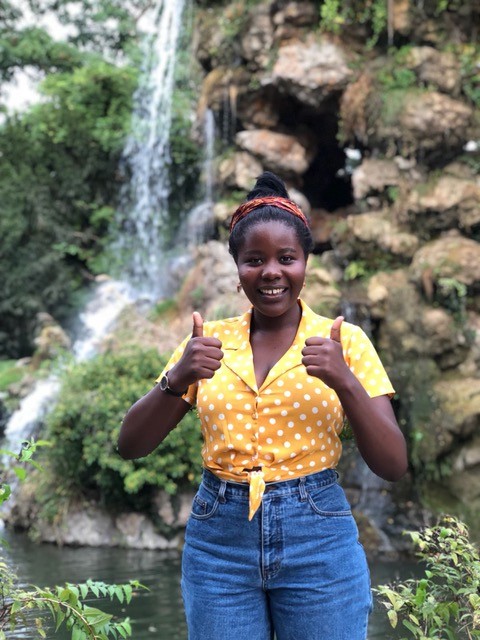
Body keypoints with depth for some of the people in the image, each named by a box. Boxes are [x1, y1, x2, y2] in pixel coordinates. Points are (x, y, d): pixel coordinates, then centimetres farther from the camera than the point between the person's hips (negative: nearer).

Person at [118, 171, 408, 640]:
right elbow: (130, 446, -1)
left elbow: (393, 466, -8)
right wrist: (178, 378, -18)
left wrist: (345, 382, -22)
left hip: (317, 537, -1)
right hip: (219, 536, 2)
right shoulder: (209, 342, 3)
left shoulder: (344, 340, -2)